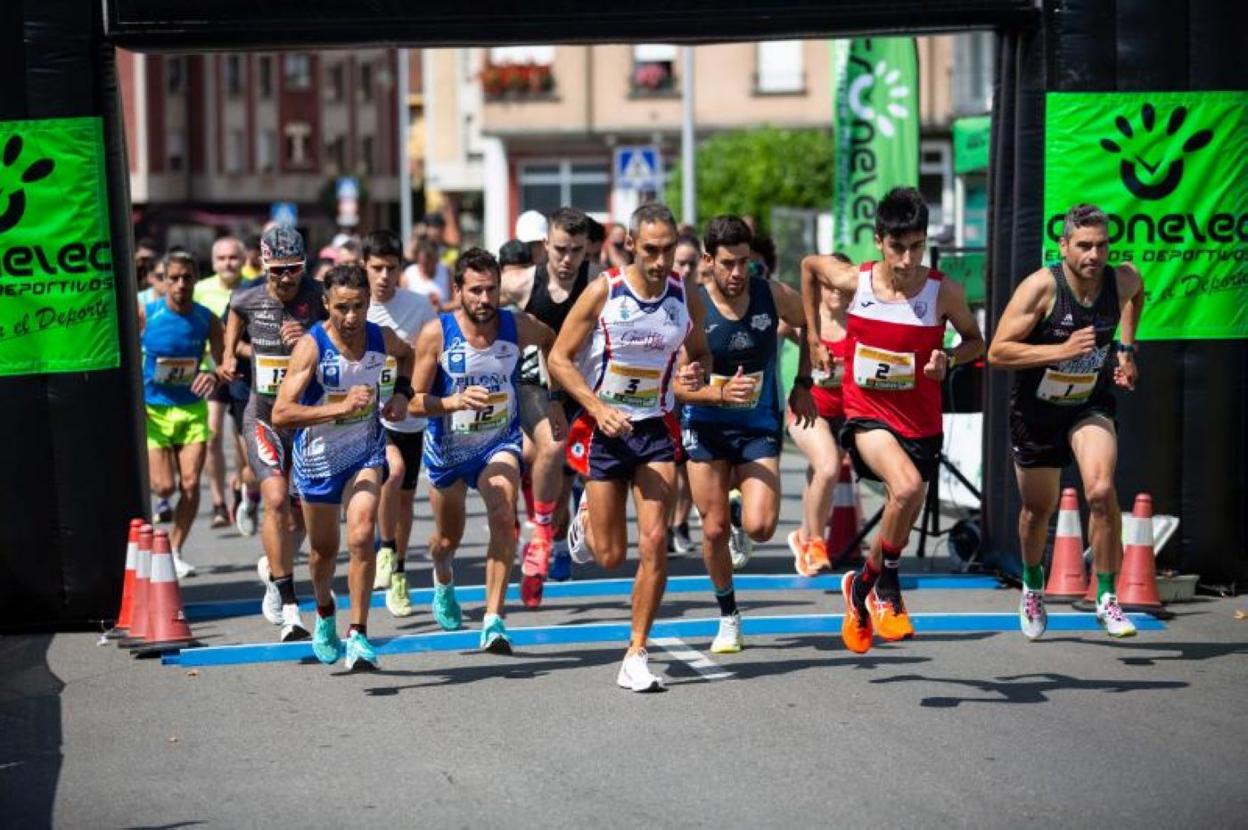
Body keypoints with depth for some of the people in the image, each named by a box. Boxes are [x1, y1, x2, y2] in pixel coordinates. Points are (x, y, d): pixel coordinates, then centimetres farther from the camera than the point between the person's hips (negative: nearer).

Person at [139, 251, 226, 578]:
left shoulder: (207, 320, -5)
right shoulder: (145, 314, -10)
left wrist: (214, 376, -25)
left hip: (193, 410, 2)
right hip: (153, 410, -2)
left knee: (190, 484, -6)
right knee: (164, 487, -9)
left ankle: (175, 550, 11)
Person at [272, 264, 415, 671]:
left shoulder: (380, 338, -12)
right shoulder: (311, 346, -25)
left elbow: (406, 354, 16)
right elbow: (281, 415, -34)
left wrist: (401, 393, 0)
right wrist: (341, 408, -41)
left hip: (365, 453, 1)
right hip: (318, 457, -1)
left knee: (361, 538, -19)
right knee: (324, 549, 16)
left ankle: (358, 635, -12)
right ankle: (324, 613, 47)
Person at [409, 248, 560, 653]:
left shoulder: (518, 326, -14)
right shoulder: (436, 333, -20)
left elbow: (556, 346, 10)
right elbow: (415, 402, -18)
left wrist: (555, 399, 8)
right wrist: (456, 402, -36)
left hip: (499, 442, 0)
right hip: (447, 448, 0)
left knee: (504, 520, -27)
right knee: (448, 538, 19)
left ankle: (494, 621, -24)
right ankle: (443, 578, 57)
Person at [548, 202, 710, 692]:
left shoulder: (684, 297, -2)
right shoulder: (603, 292, -12)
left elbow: (699, 352, 16)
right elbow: (559, 359, -6)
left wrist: (695, 374, -9)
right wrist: (598, 408, -18)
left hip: (657, 430, 2)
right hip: (606, 430, -2)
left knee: (654, 543, -10)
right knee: (611, 555, 3)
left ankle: (636, 656, -1)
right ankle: (587, 517, 41)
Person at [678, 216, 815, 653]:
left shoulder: (773, 295, -9)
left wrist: (802, 384, 10)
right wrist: (720, 393, -31)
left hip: (760, 425, 0)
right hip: (706, 427, 0)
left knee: (759, 527, -15)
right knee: (714, 529, 2)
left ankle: (747, 496, 23)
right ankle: (727, 616, 25)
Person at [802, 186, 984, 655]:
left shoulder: (943, 292, -10)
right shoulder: (853, 282, -8)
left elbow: (975, 340, 7)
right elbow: (808, 265, 14)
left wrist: (949, 359, -15)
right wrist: (814, 338, 13)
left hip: (920, 424, 2)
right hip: (867, 415, -2)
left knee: (901, 518, 10)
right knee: (907, 487, -30)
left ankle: (862, 588, 42)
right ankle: (886, 585, -8)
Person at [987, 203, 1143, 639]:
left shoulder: (1124, 280, -12)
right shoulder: (1041, 286, -24)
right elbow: (997, 352, -24)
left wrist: (1126, 348, 8)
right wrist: (1061, 350, -33)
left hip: (1091, 404, 1)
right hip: (1035, 410, -1)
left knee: (1102, 492, -23)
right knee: (1039, 508, 14)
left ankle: (1107, 599, -11)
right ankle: (1032, 584, 44)